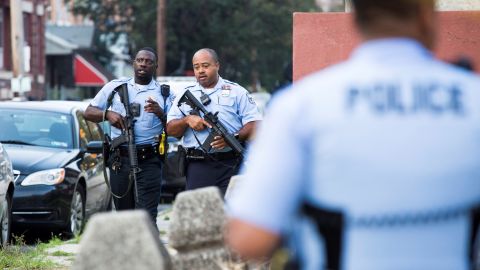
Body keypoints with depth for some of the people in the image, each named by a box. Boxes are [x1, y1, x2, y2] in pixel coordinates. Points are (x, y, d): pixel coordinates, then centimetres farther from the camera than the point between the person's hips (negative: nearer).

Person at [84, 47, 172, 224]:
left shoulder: (164, 94, 9)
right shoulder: (115, 87, 12)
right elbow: (89, 112, 11)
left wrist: (160, 114, -15)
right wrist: (108, 114, -9)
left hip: (149, 162, -2)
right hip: (119, 161, 2)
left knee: (147, 216, -12)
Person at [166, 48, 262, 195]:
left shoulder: (236, 92, 10)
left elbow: (254, 124, 1)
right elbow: (170, 130, 13)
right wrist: (187, 120, -7)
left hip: (231, 166, -2)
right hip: (198, 166, 2)